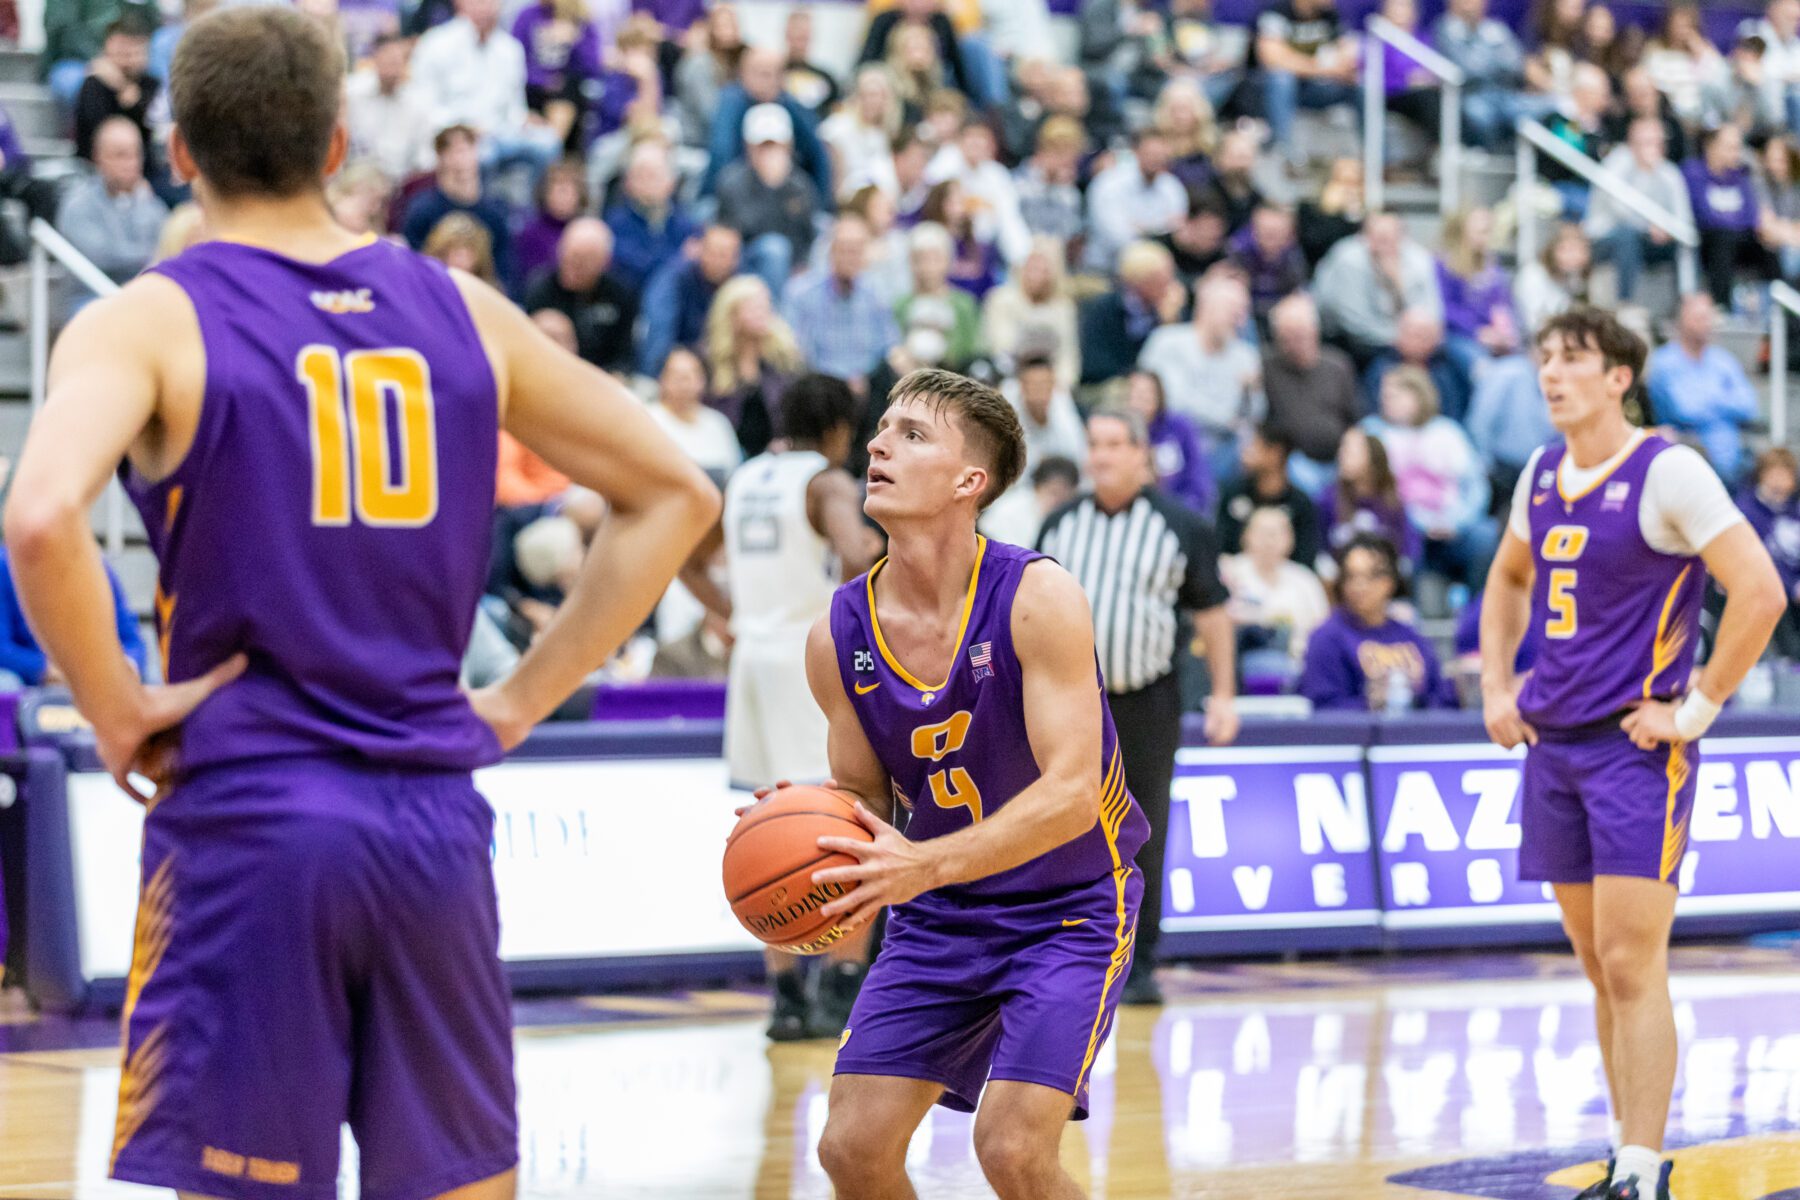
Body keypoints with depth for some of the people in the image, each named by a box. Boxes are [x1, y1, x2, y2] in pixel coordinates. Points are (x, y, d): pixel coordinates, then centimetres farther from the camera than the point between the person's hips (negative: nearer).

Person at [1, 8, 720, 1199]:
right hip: (436, 821, 4)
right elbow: (675, 494, 14)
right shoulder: (462, 312, 9)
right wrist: (520, 700, 12)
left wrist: (116, 710, -9)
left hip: (245, 819, -4)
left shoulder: (151, 321, -4)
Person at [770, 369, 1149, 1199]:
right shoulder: (839, 638, -7)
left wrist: (926, 865, -38)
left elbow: (1071, 793, -26)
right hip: (940, 918, 5)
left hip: (1068, 907, -5)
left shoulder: (1036, 599, -21)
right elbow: (864, 799, 6)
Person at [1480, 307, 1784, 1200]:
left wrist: (1697, 709, -14)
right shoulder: (1542, 477, 10)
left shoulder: (1666, 474, -11)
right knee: (1599, 964, 11)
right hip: (1553, 746, 7)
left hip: (1636, 747, -7)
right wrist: (1497, 690, 16)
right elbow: (1508, 582, 29)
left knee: (1632, 965, -11)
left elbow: (1761, 594, -16)